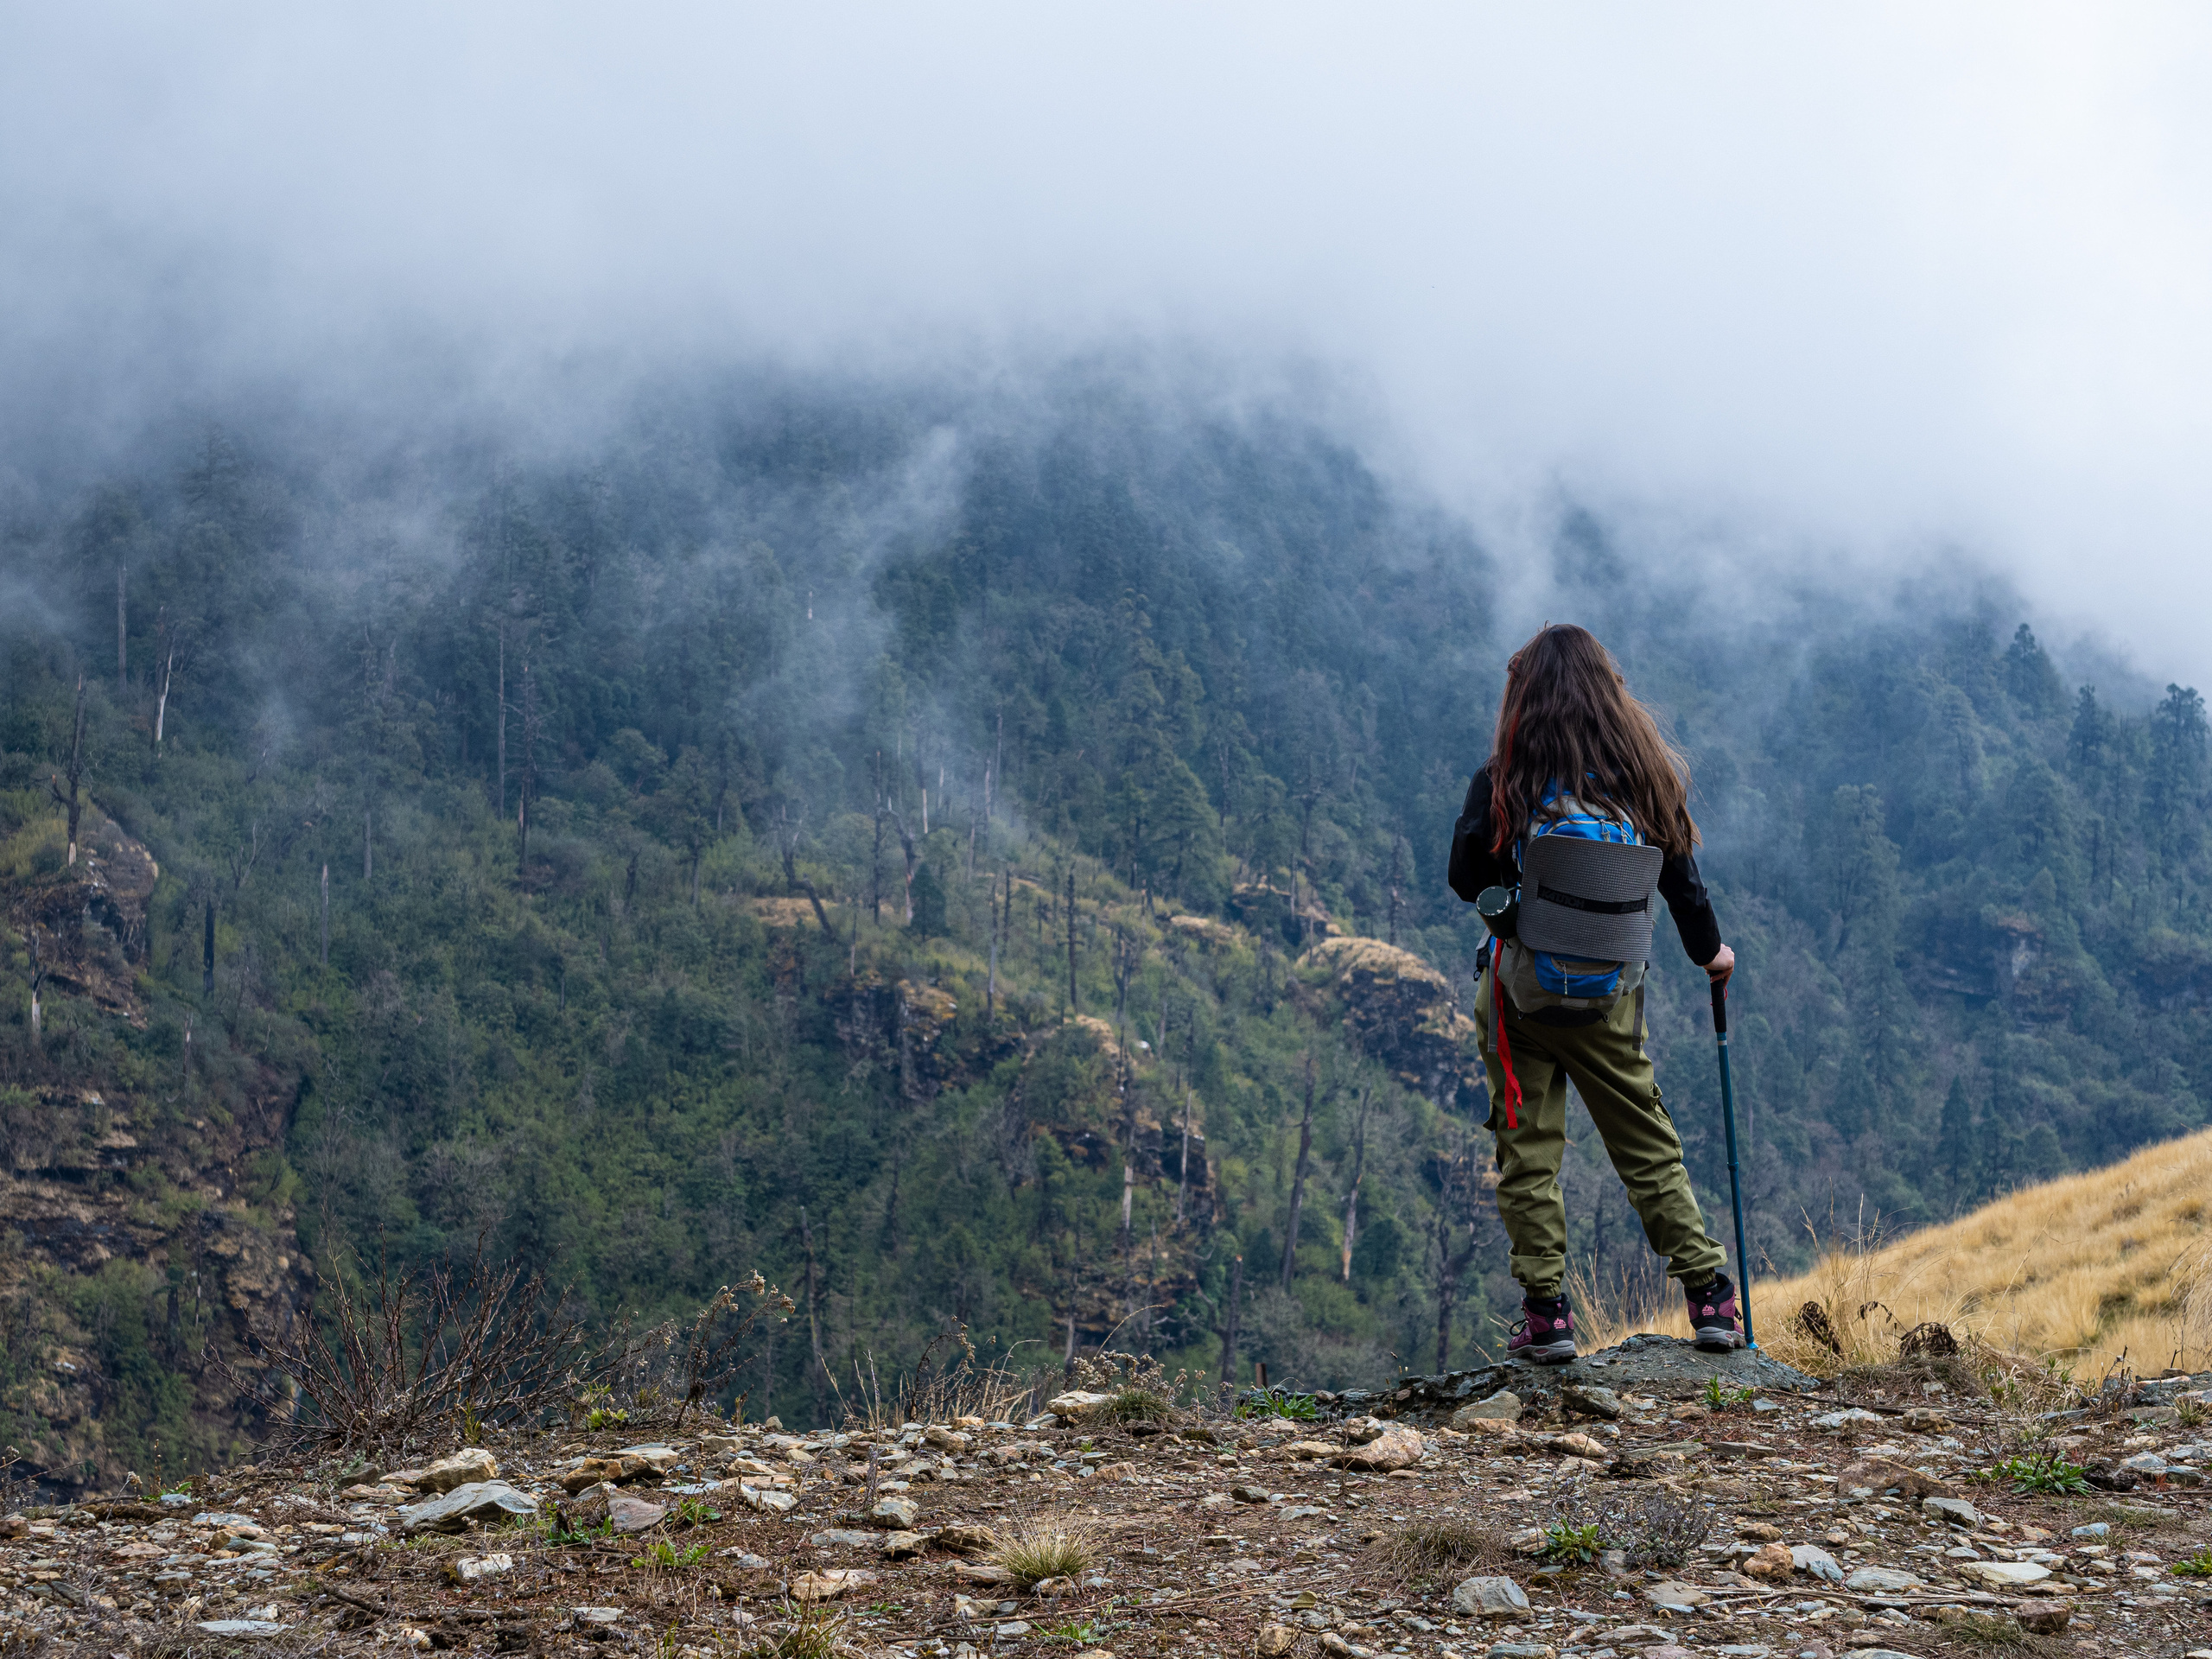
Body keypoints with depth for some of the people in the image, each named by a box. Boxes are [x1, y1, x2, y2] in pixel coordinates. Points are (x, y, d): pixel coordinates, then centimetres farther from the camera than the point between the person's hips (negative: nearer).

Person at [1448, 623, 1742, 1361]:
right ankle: (1711, 1297, 12)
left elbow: (1465, 879, -3)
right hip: (1613, 999, 3)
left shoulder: (1504, 782, -11)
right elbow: (1681, 878, 8)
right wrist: (1709, 950, 25)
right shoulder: (1647, 776, -3)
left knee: (1529, 1150, 6)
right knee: (1648, 1144, 14)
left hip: (1521, 992, -2)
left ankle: (1546, 1313, 4)